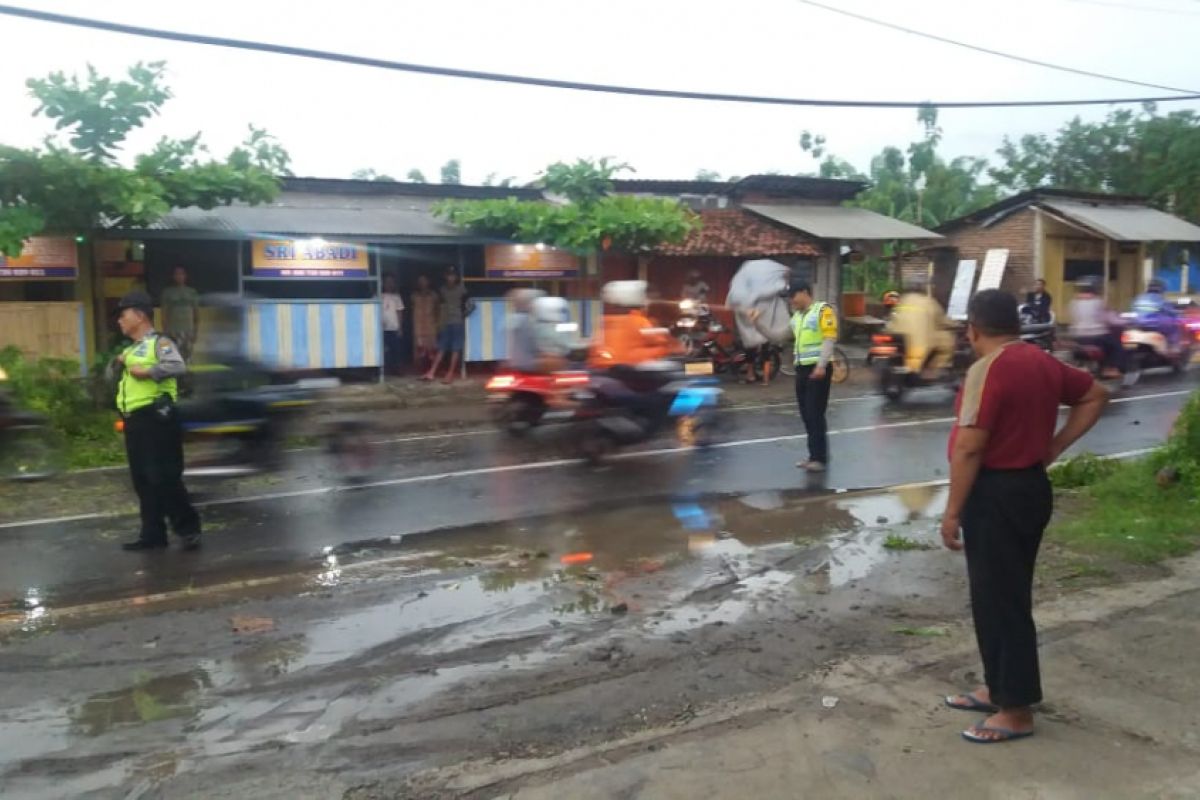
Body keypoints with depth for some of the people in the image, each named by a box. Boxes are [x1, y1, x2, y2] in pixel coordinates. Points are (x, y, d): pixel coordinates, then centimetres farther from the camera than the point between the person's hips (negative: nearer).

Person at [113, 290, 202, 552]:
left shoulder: (159, 342, -5)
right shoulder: (130, 350, 22)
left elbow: (178, 366, -24)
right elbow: (122, 382, 28)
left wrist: (148, 371, -22)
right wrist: (119, 365, 12)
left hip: (156, 418, -9)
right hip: (134, 421, 9)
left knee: (164, 478, -8)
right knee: (142, 481, 10)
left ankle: (188, 528, 1)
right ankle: (153, 534, 17)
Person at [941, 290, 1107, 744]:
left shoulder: (988, 368, -19)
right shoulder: (1042, 362, 8)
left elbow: (969, 449, -22)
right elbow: (1095, 397, 23)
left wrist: (953, 512, -15)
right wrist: (1053, 447, 14)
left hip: (997, 494, -9)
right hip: (1030, 486, 9)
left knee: (1000, 600, 1)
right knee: (1002, 595, 19)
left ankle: (1016, 712, 11)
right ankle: (998, 689, 31)